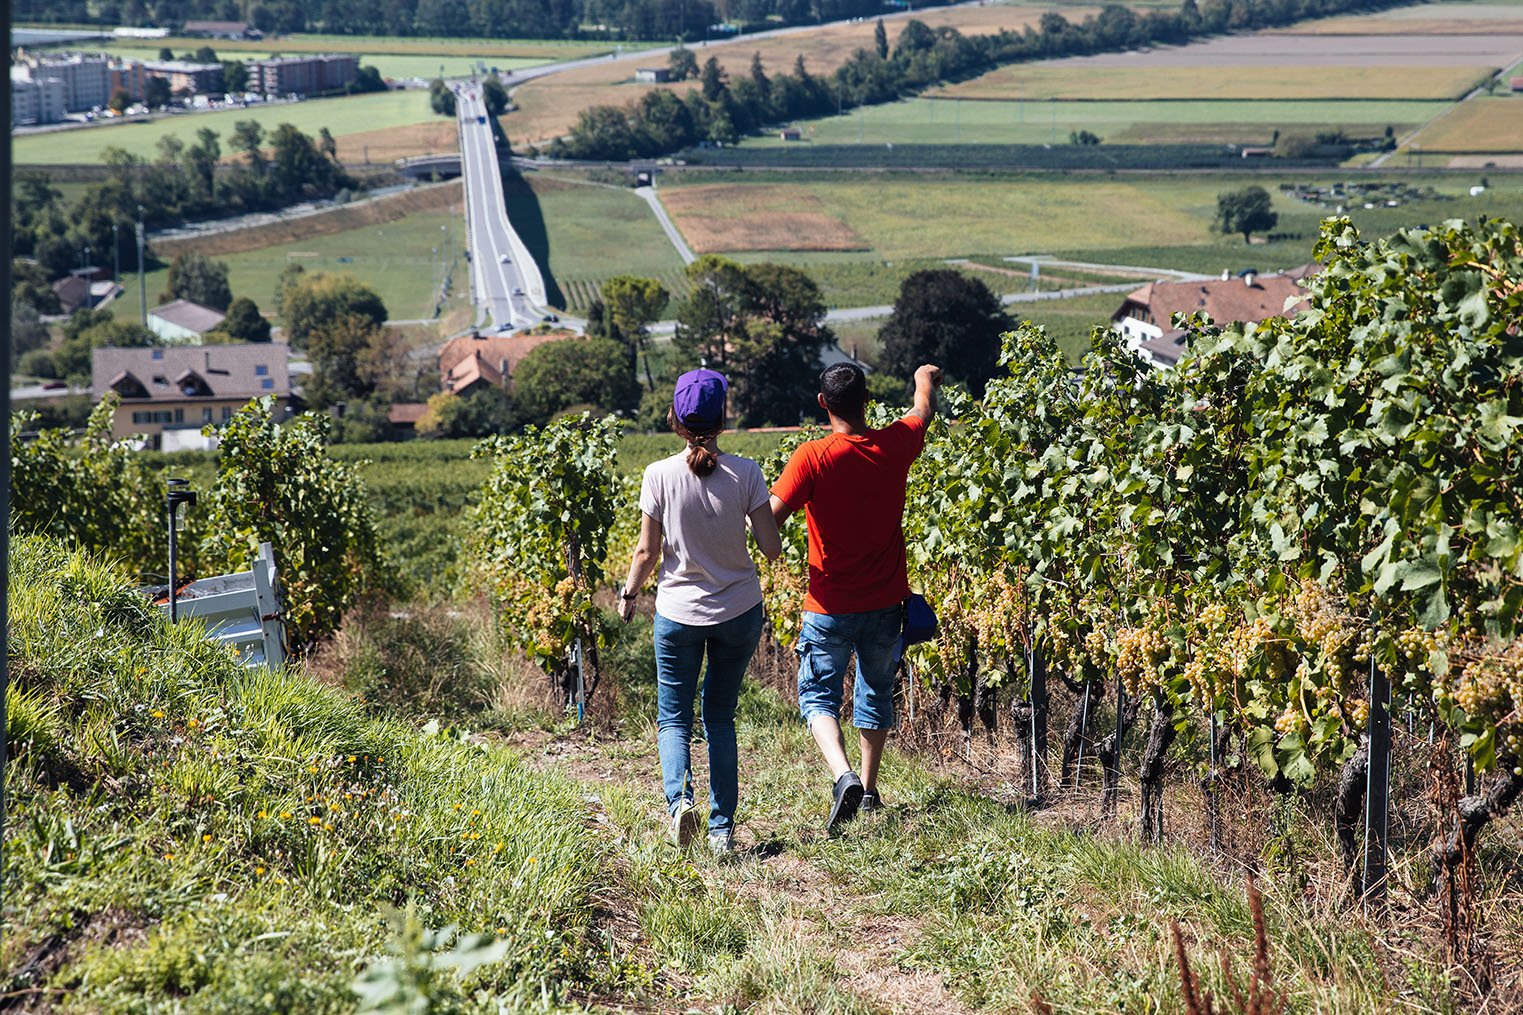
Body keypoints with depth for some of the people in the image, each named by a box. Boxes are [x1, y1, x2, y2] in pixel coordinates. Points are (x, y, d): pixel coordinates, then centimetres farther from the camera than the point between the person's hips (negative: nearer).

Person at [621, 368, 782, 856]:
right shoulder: (745, 473, -9)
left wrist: (628, 594, 12)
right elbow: (772, 548, -7)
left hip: (679, 611, -1)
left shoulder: (660, 475, -11)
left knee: (673, 717, 12)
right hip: (739, 612, 1)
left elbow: (647, 551, -5)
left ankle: (679, 798, -15)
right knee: (721, 717, 15)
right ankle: (722, 829, 10)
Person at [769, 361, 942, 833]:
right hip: (885, 600, 4)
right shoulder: (894, 446, -5)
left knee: (818, 696, 5)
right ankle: (869, 788, 30)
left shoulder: (813, 457, -18)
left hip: (830, 606, -4)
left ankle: (844, 775, -20)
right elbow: (924, 409, 17)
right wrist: (925, 377, 39)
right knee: (876, 692, 21)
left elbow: (771, 518, -21)